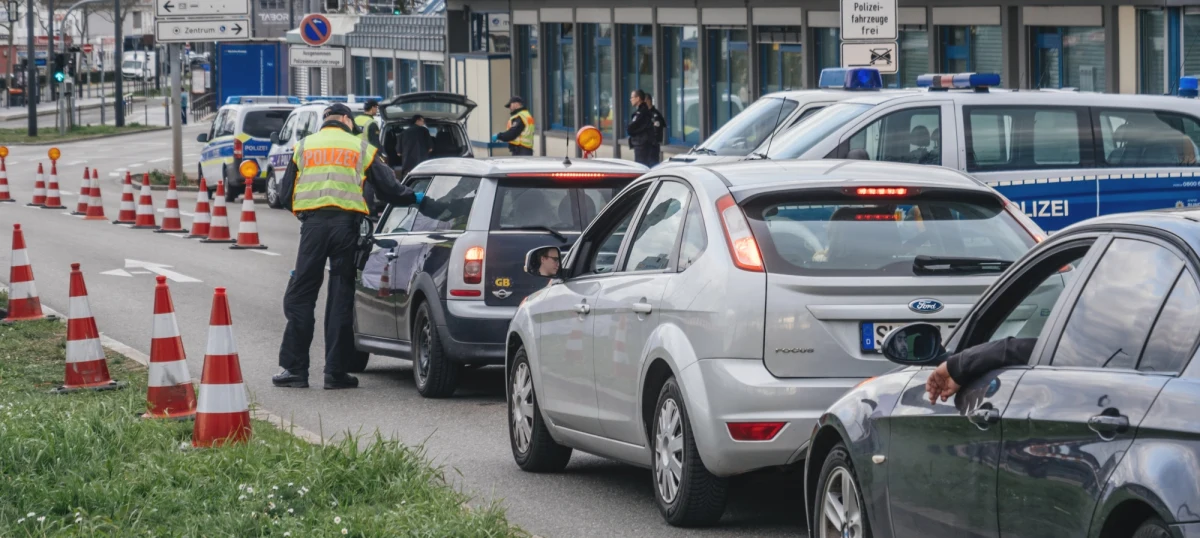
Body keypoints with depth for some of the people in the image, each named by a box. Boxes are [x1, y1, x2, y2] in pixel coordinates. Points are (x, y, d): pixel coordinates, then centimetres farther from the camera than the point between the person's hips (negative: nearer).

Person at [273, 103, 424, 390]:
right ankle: (335, 371, 4)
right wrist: (414, 197, 29)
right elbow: (389, 189, 12)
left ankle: (295, 368, -1)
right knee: (341, 299, 4)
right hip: (346, 224, 0)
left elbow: (286, 193, 17)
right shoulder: (362, 149, 12)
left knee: (300, 296, 4)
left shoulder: (304, 146, 17)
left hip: (313, 223, 0)